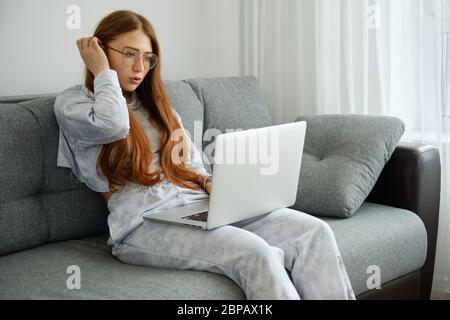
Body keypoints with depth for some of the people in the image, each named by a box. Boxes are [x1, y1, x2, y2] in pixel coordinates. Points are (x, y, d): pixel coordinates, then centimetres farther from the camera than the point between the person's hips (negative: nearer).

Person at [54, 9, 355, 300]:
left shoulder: (156, 104, 25)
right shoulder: (72, 102, 7)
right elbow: (112, 125, -16)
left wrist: (210, 182, 1)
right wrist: (103, 72, 0)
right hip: (145, 223, -6)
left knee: (314, 231, -18)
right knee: (254, 253, -32)